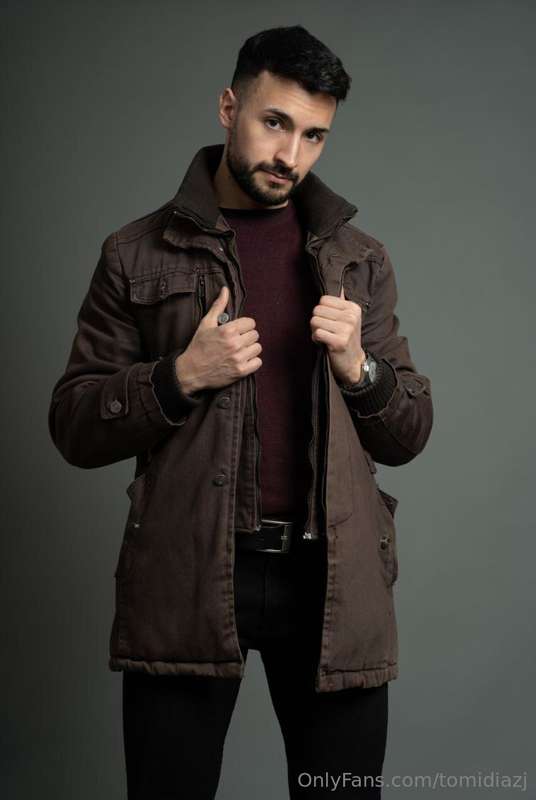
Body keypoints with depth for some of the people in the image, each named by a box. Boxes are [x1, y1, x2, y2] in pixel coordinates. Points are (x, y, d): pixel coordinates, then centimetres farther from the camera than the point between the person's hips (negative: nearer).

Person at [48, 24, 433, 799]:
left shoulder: (360, 260, 11)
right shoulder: (137, 255, 4)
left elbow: (409, 435, 11)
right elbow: (74, 428, 2)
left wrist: (356, 366, -8)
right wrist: (182, 375, -13)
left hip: (332, 579, 2)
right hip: (185, 578, -2)